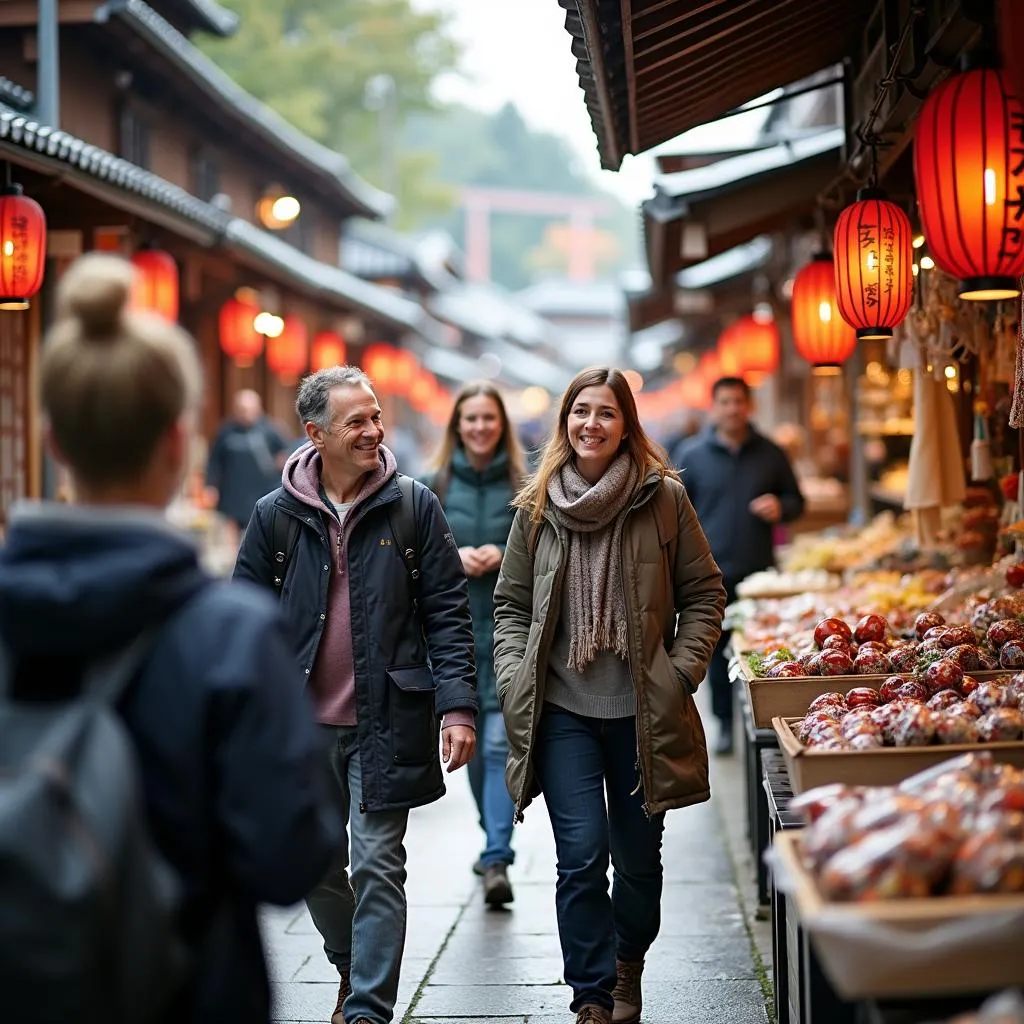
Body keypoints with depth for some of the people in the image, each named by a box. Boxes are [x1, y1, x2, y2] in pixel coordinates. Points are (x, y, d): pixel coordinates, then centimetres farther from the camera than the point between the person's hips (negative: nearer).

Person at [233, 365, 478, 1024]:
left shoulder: (413, 505, -3)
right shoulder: (276, 514, 1)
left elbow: (448, 612, -2)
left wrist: (458, 704, -10)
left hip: (386, 722, -2)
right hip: (303, 724, 3)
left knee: (377, 866, -2)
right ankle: (354, 969, 38)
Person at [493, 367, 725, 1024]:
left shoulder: (664, 498, -1)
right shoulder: (538, 507, 4)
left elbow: (705, 594, 4)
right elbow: (511, 606, 10)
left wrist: (682, 671, -6)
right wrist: (515, 681, -2)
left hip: (641, 710, 0)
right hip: (562, 711, 0)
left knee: (639, 855, 12)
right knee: (582, 854, -8)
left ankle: (628, 966, 38)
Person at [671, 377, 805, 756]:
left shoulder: (771, 454, 8)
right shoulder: (691, 454, 4)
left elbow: (796, 500, 18)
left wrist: (780, 508, -6)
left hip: (760, 572, 1)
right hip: (712, 572, -1)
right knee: (718, 649, 2)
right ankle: (726, 724, 14)